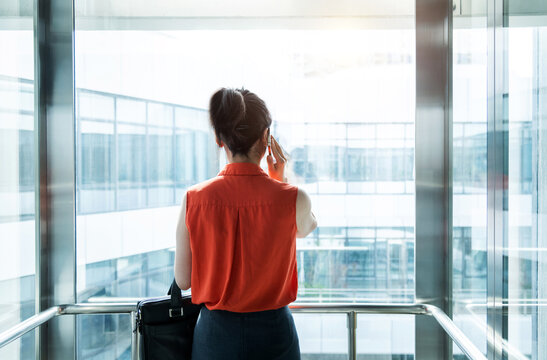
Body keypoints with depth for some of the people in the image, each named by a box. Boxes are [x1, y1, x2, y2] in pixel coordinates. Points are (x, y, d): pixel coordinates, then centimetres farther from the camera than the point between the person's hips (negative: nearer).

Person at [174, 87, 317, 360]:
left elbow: (182, 280, -4)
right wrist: (281, 178, 9)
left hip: (215, 334, 1)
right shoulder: (293, 199, -16)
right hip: (272, 334, -1)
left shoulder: (194, 199, -13)